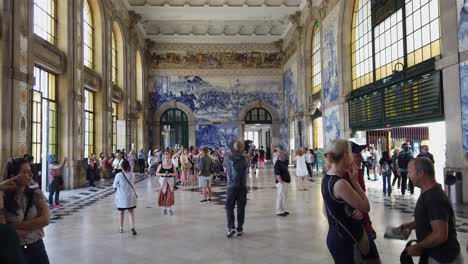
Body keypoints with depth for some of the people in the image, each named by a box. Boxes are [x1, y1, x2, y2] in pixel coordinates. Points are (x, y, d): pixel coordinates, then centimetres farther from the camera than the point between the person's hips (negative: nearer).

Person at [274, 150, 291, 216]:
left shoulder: (284, 162, 12)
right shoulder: (278, 163, -16)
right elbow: (277, 174, -22)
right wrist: (281, 182, -26)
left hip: (286, 182, 10)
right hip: (282, 182, -10)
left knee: (284, 196, 16)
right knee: (281, 196, -6)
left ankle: (283, 210, 25)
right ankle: (279, 212, -1)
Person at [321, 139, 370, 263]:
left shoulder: (326, 178, 3)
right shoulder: (340, 183, -24)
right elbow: (366, 207, -14)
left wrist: (352, 212, 3)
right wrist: (354, 181, -12)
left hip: (335, 236, 9)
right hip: (345, 240, -9)